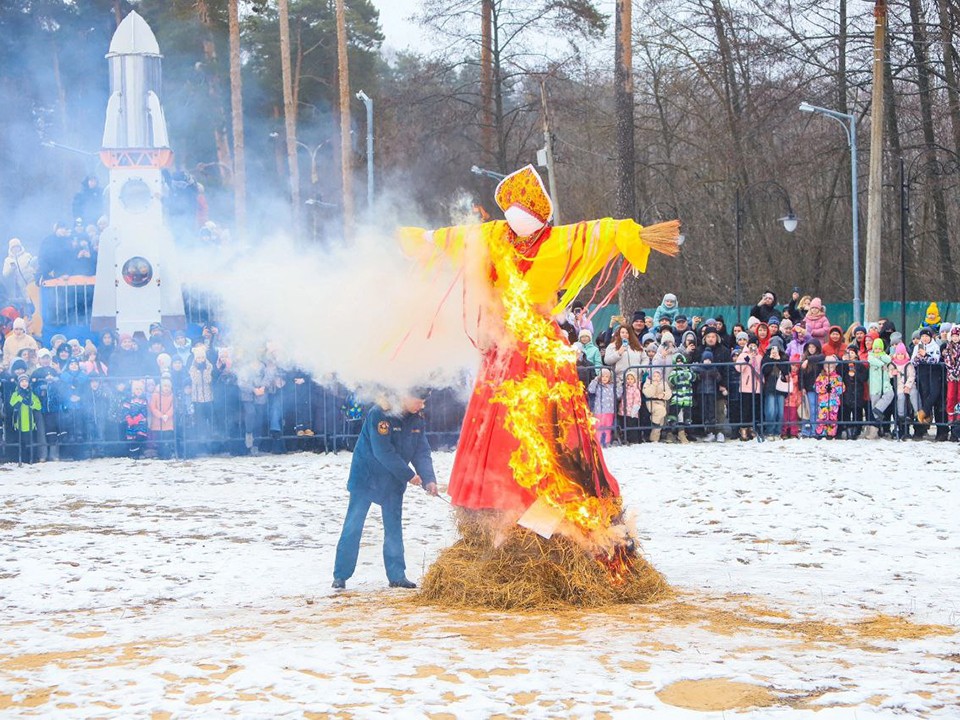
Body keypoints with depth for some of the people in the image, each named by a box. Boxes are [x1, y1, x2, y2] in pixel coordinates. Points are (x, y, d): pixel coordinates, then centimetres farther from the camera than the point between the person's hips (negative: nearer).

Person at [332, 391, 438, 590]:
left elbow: (422, 452, -3)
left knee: (394, 527, 9)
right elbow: (383, 452, -27)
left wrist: (429, 479, -19)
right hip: (366, 477, -6)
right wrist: (409, 475, -22)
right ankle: (340, 576, 3)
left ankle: (397, 575, 16)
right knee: (353, 526, -3)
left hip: (393, 482, 6)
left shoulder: (417, 418, -2)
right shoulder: (380, 414, -25)